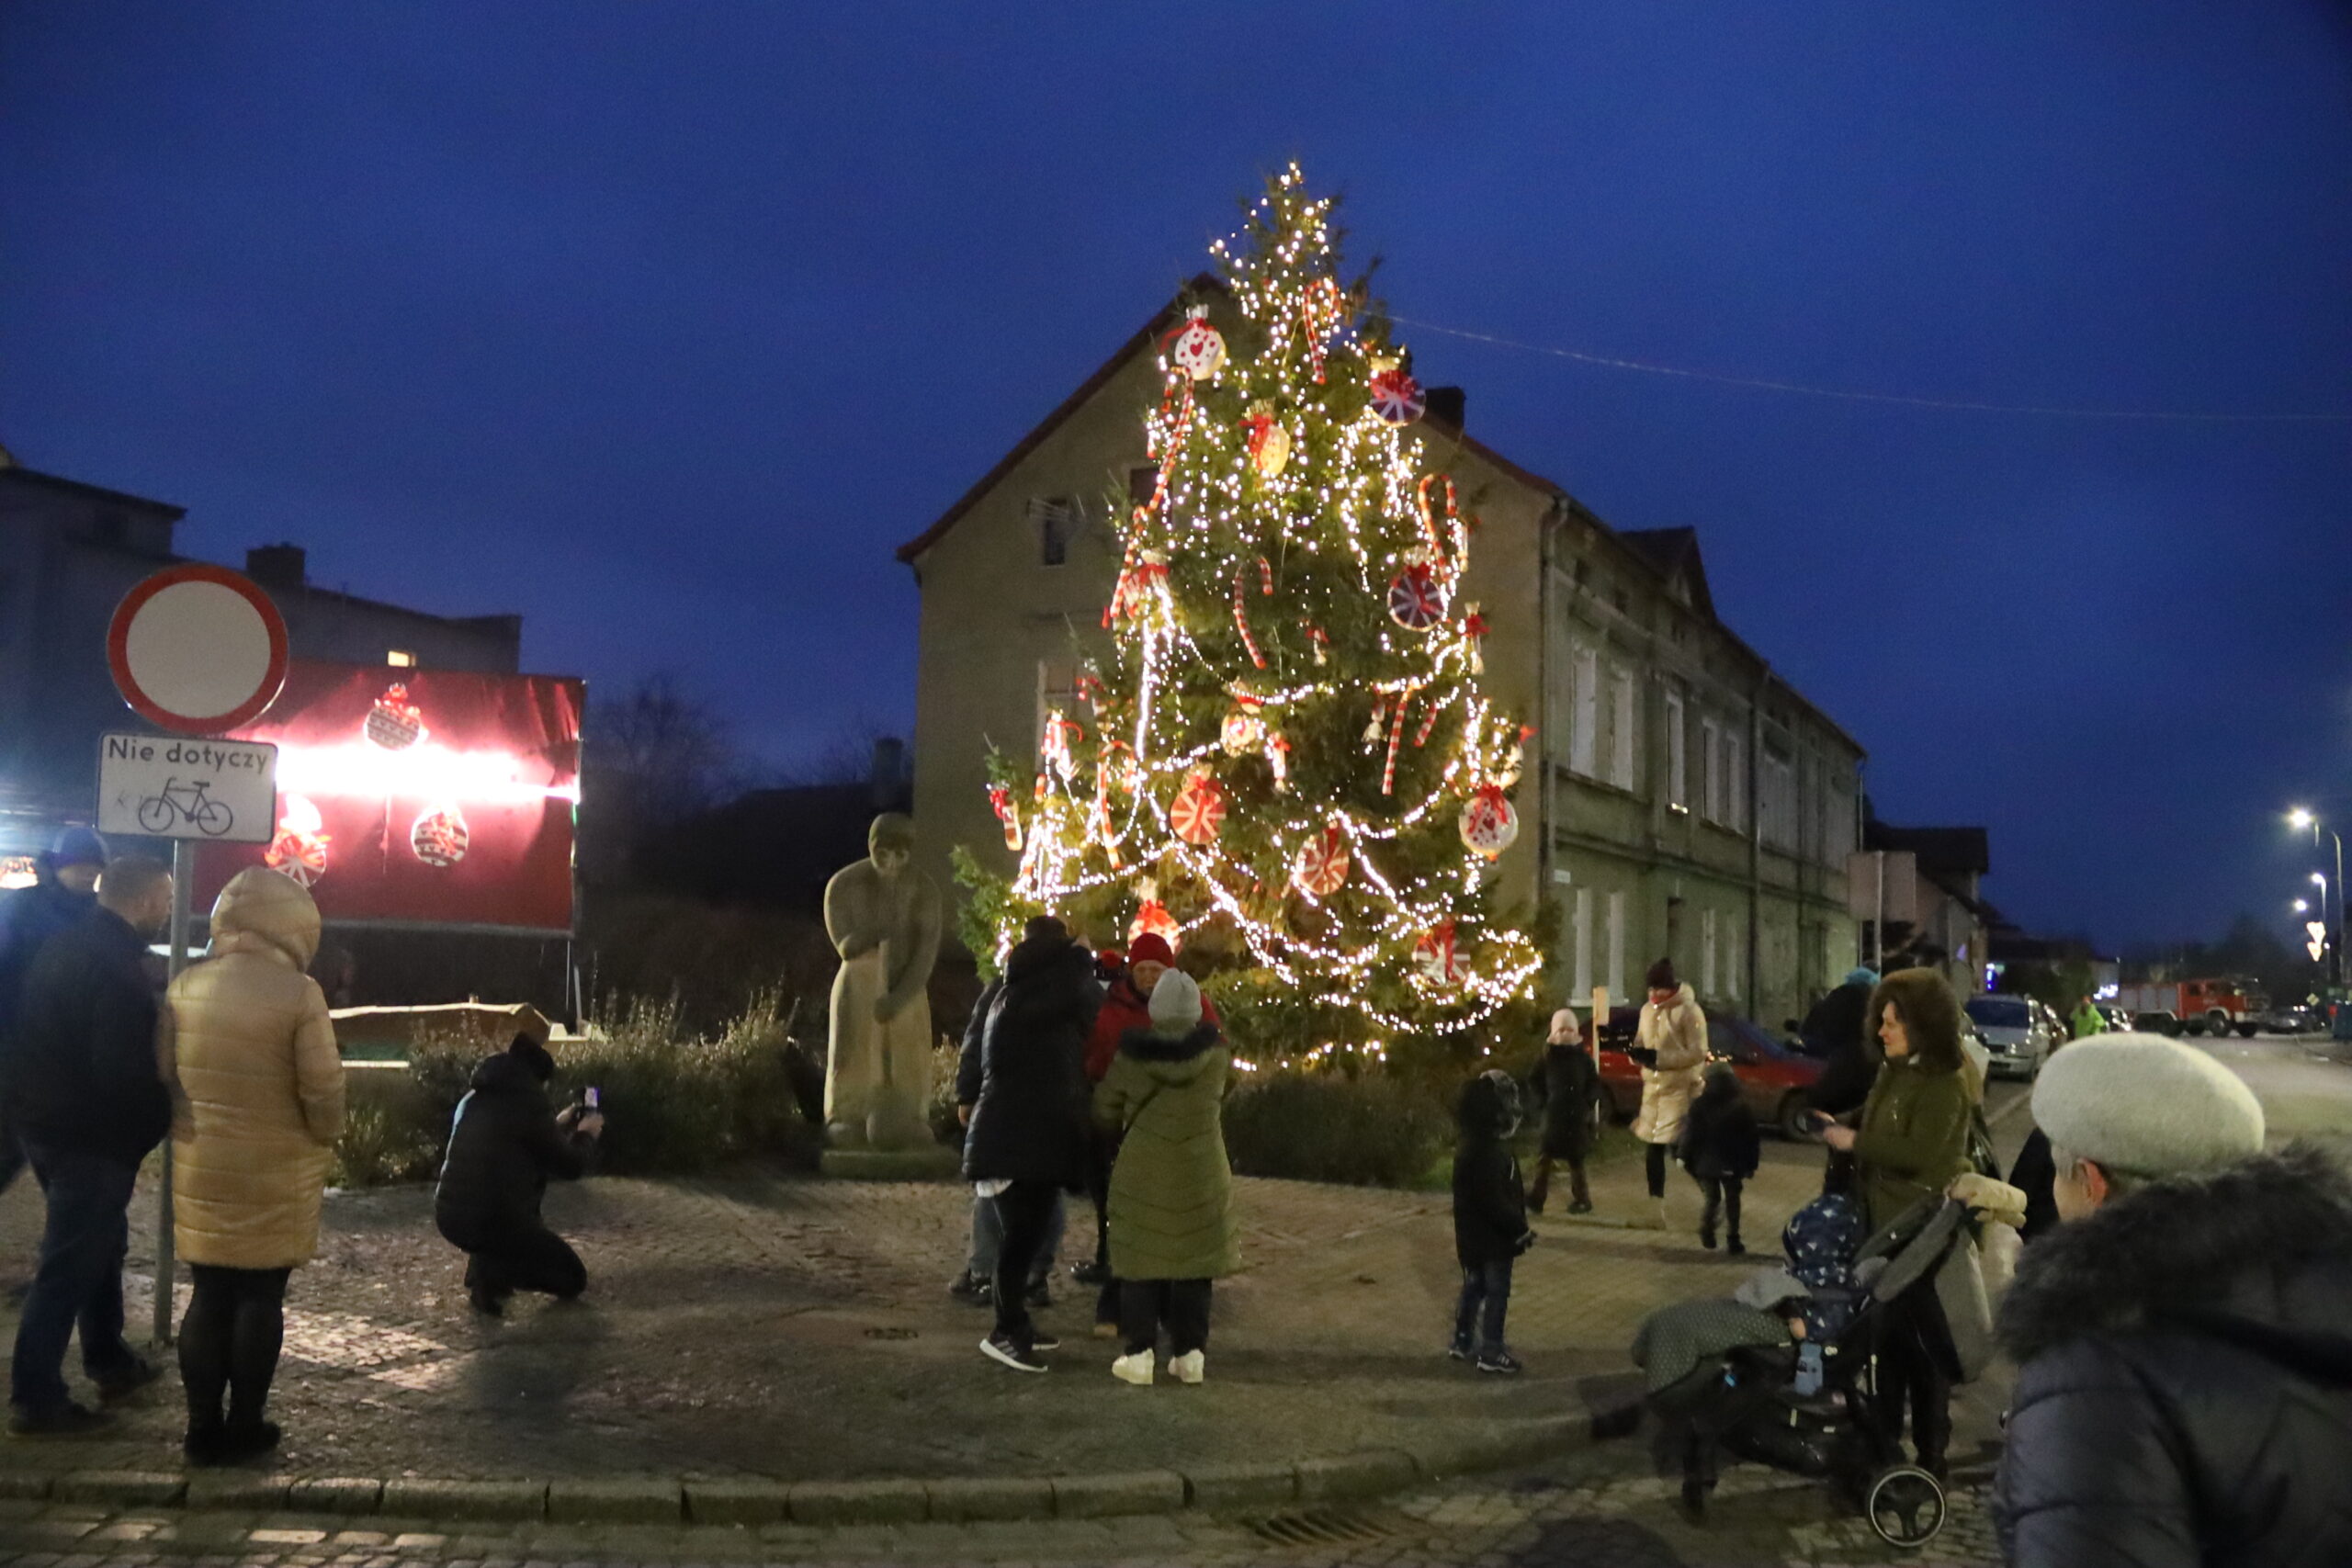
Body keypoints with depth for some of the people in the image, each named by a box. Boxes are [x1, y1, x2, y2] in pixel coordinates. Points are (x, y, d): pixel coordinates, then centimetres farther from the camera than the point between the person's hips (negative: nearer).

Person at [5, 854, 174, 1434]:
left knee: (101, 1241, 23)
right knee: (68, 1265, 0)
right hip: (92, 1136, -10)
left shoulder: (62, 945, 8)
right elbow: (125, 1069, -27)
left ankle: (109, 1361, 35)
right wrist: (164, 1118, -12)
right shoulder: (117, 966, -22)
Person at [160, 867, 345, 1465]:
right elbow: (323, 1089, -15)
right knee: (259, 1296, 8)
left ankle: (203, 1428, 18)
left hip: (200, 1168, 4)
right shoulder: (298, 992, -16)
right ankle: (243, 1428, 15)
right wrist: (324, 1137, 4)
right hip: (275, 1174, -4)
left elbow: (165, 1074, 7)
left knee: (209, 1294, 12)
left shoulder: (186, 985, -1)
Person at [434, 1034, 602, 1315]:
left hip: (447, 1215, 8)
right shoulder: (526, 1106, -11)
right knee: (572, 1278, 9)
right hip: (486, 1221, -8)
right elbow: (571, 1167, -2)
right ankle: (488, 1276, -11)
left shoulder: (475, 1099, 11)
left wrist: (557, 1126, 34)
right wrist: (586, 1135, 17)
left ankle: (486, 1268, 20)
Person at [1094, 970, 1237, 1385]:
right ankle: (1190, 1352, 11)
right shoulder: (1216, 1055, -7)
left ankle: (1140, 1353, 4)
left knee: (1141, 1260, 6)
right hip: (1202, 1174, 1)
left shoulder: (1130, 1056, -9)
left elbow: (1104, 1110, 3)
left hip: (1142, 1173, -1)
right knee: (1194, 1261, 10)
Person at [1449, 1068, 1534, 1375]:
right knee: (1496, 1293, 2)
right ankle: (1492, 1353, 10)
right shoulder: (1490, 1153, -27)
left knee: (1474, 1287, 20)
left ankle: (1463, 1342, 31)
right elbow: (1495, 1201, -27)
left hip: (1472, 1235, 10)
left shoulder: (1469, 1145, 5)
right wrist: (1521, 1230, -19)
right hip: (1493, 1237, -10)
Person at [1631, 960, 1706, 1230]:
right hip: (1653, 1088, 7)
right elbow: (1640, 1042, 18)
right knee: (1654, 1149, 8)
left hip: (1680, 1089, -7)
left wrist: (1659, 1057, -22)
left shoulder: (1689, 1011, -13)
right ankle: (1657, 1210, 16)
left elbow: (1697, 1053, -17)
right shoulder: (1647, 1010, 9)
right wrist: (1639, 1052, -6)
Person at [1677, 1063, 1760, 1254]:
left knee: (1712, 1199, 18)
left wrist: (1686, 1159, 2)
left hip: (1706, 1164, 0)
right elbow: (1751, 1139, -4)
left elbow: (1690, 1135, -8)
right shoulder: (1741, 1108, -8)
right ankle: (1732, 1241, 9)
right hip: (1732, 1165, 0)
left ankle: (1707, 1234, 8)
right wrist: (1750, 1165, 4)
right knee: (1732, 1202, 11)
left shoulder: (1698, 1106, -11)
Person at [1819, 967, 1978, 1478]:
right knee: (1888, 1335, 18)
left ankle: (1929, 1456, 11)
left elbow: (1919, 1153, -27)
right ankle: (1885, 1443, 31)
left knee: (1921, 1341, 0)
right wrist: (1838, 1128, 4)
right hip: (1886, 1222, 9)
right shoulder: (1897, 1072, 9)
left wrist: (1855, 1141, -20)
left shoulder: (1946, 1082, -18)